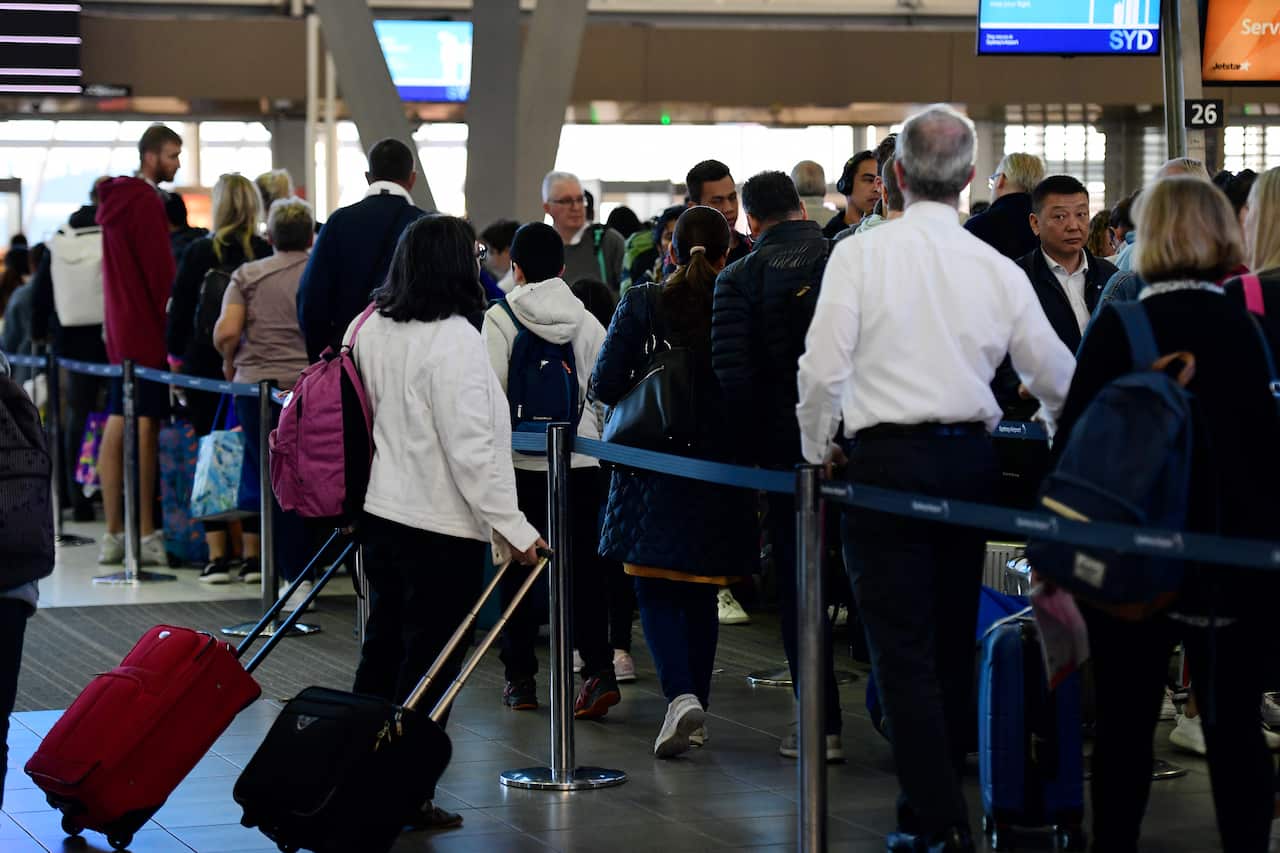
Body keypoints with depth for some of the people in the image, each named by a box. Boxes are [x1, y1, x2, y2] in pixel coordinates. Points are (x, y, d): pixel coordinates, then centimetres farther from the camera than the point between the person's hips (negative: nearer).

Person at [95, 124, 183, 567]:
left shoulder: (116, 198, 16)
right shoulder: (146, 201, -13)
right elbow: (161, 270, -16)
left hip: (119, 328, 9)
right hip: (146, 331, -9)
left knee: (117, 426, 9)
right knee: (144, 429, -9)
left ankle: (114, 534, 12)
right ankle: (145, 535, -10)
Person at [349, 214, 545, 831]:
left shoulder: (373, 329, 7)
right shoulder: (453, 340, -18)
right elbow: (470, 448, -21)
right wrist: (513, 527, -16)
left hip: (380, 514, 8)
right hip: (441, 526, -8)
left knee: (382, 649, 16)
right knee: (431, 662, 1)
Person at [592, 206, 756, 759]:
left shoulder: (642, 304, -6)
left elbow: (605, 385, -7)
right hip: (721, 466, 2)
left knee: (655, 588, 5)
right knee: (701, 593, 13)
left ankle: (681, 696, -17)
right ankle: (694, 710, 18)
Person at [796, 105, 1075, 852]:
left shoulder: (861, 255, -7)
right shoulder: (1000, 270, 3)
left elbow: (823, 368, -10)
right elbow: (1059, 381, 10)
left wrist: (818, 449, 7)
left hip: (887, 460, -4)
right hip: (971, 459, 4)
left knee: (904, 651, -2)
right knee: (954, 645, 15)